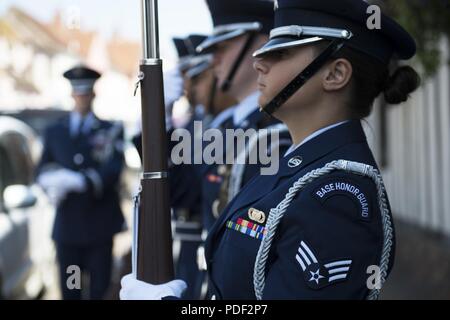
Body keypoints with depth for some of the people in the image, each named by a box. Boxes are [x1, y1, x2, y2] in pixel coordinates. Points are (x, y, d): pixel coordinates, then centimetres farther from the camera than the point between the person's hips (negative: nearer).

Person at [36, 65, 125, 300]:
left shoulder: (112, 131, 6)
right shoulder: (54, 132, 15)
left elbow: (113, 171, -7)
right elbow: (43, 170, 8)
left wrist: (80, 180, -24)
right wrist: (54, 185, -15)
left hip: (99, 225, -2)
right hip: (66, 225, 2)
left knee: (100, 289, 1)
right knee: (69, 289, 4)